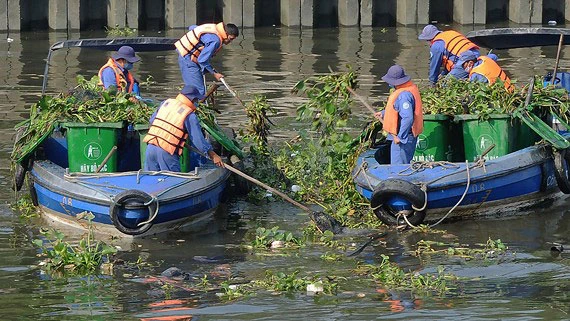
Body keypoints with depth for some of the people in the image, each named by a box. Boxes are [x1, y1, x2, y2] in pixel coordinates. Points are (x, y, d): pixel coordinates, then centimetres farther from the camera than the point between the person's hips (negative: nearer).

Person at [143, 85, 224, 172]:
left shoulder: (166, 103, 12)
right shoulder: (190, 116, -4)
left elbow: (152, 120, 21)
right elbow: (198, 139, -6)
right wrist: (213, 155, 0)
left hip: (151, 148, 5)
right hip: (167, 153, -5)